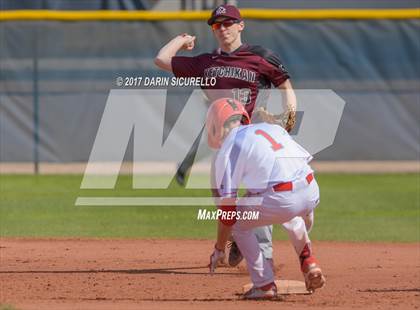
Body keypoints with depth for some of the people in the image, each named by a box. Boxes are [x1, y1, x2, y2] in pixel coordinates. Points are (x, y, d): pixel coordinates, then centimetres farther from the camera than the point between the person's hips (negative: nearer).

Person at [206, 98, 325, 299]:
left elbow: (227, 204, 3)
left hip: (281, 200, -6)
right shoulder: (272, 128, 24)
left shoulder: (228, 148, 6)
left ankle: (264, 285, 10)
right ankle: (307, 261, 23)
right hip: (312, 192, 6)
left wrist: (219, 248, 11)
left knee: (238, 222, 18)